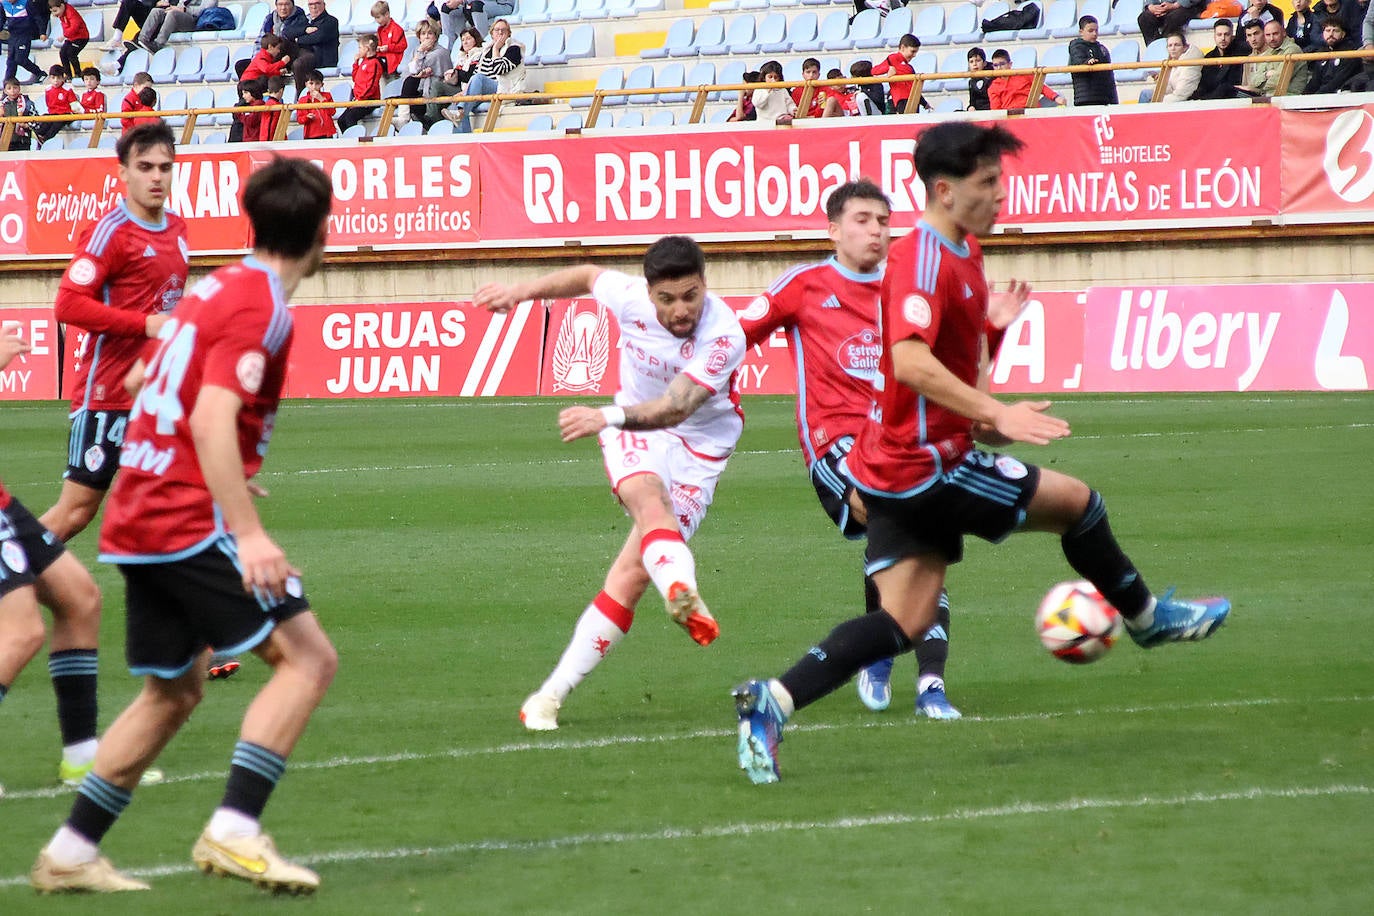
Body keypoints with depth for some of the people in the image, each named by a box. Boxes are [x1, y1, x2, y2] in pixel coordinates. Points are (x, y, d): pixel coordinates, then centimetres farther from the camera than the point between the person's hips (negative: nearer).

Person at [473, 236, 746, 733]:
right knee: (648, 500, -35)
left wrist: (608, 417, -52)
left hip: (698, 447, -2)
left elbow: (675, 409, -38)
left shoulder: (724, 336, -27)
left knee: (631, 574, -12)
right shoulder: (629, 296, -16)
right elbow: (588, 276, 9)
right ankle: (683, 593, -65)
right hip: (634, 433, 2)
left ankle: (553, 694, -6)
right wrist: (523, 291, 9)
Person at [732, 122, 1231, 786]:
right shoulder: (922, 259, -20)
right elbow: (910, 362, -34)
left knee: (903, 624, 4)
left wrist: (984, 409, 18)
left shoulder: (964, 252, 14)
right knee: (1076, 501, 6)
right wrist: (993, 413, -34)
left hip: (898, 466, 10)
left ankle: (772, 702, -7)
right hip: (926, 466, -10)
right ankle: (1147, 618, 28)